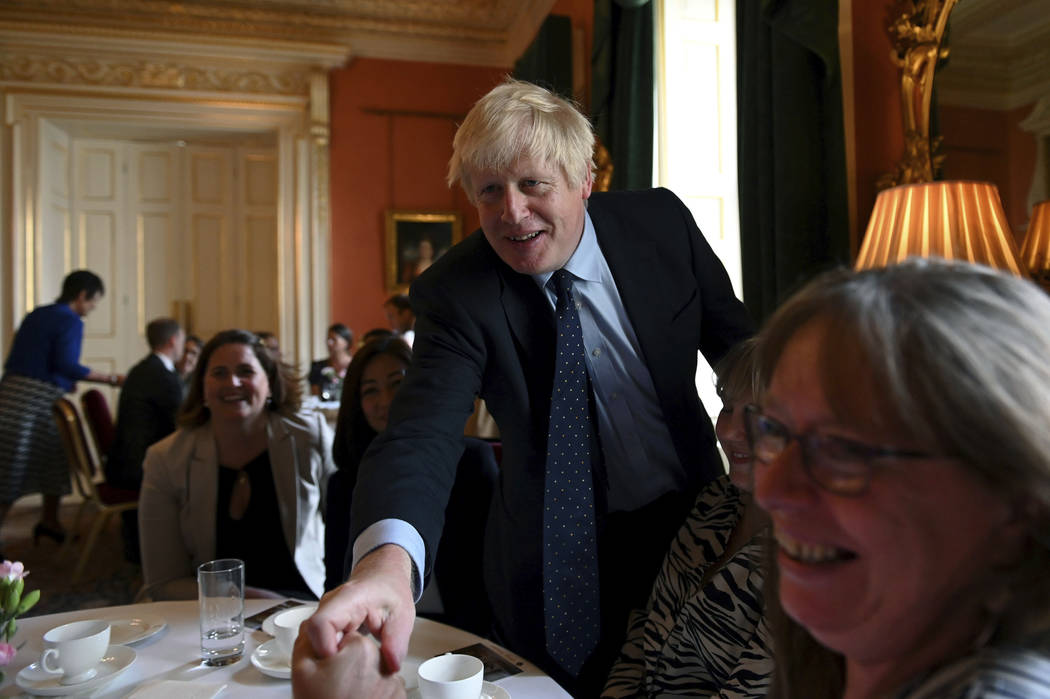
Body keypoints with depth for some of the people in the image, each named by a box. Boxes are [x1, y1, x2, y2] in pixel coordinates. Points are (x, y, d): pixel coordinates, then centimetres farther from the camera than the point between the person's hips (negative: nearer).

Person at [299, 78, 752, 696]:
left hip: (693, 521, 3)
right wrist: (388, 560, -54)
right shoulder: (455, 295, -19)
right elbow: (423, 433, -34)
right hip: (563, 560, -2)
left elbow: (737, 343, 3)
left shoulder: (661, 222, -11)